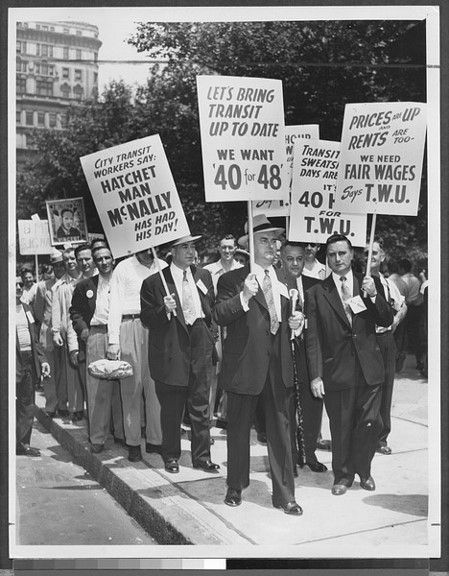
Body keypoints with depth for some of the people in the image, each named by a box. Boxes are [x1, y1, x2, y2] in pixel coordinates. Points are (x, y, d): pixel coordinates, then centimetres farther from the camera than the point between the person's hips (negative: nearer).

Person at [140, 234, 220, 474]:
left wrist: (210, 338, 11)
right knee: (171, 410, 6)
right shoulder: (154, 283, -5)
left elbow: (213, 309, 18)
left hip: (200, 349, 4)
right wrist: (164, 310, -22)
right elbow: (146, 319, -5)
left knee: (201, 406, 8)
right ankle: (171, 456, 22)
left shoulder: (204, 276, 9)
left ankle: (202, 456, 19)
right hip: (170, 353, -3)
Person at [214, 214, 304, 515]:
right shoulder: (232, 280, -5)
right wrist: (244, 296, -30)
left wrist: (294, 323, 0)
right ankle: (236, 487, 30)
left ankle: (284, 493, 20)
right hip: (245, 364, -4)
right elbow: (219, 316, -16)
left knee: (281, 429, 8)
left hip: (280, 366, 4)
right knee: (239, 429, 11)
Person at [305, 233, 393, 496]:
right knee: (341, 428, 6)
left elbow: (387, 321, 3)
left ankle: (362, 468, 28)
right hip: (336, 370, -1)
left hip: (369, 368, 1)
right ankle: (343, 474, 28)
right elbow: (312, 338, -2)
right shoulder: (316, 293, 0)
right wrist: (315, 375, -7)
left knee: (371, 422, 1)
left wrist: (374, 295, -13)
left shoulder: (370, 283, 7)